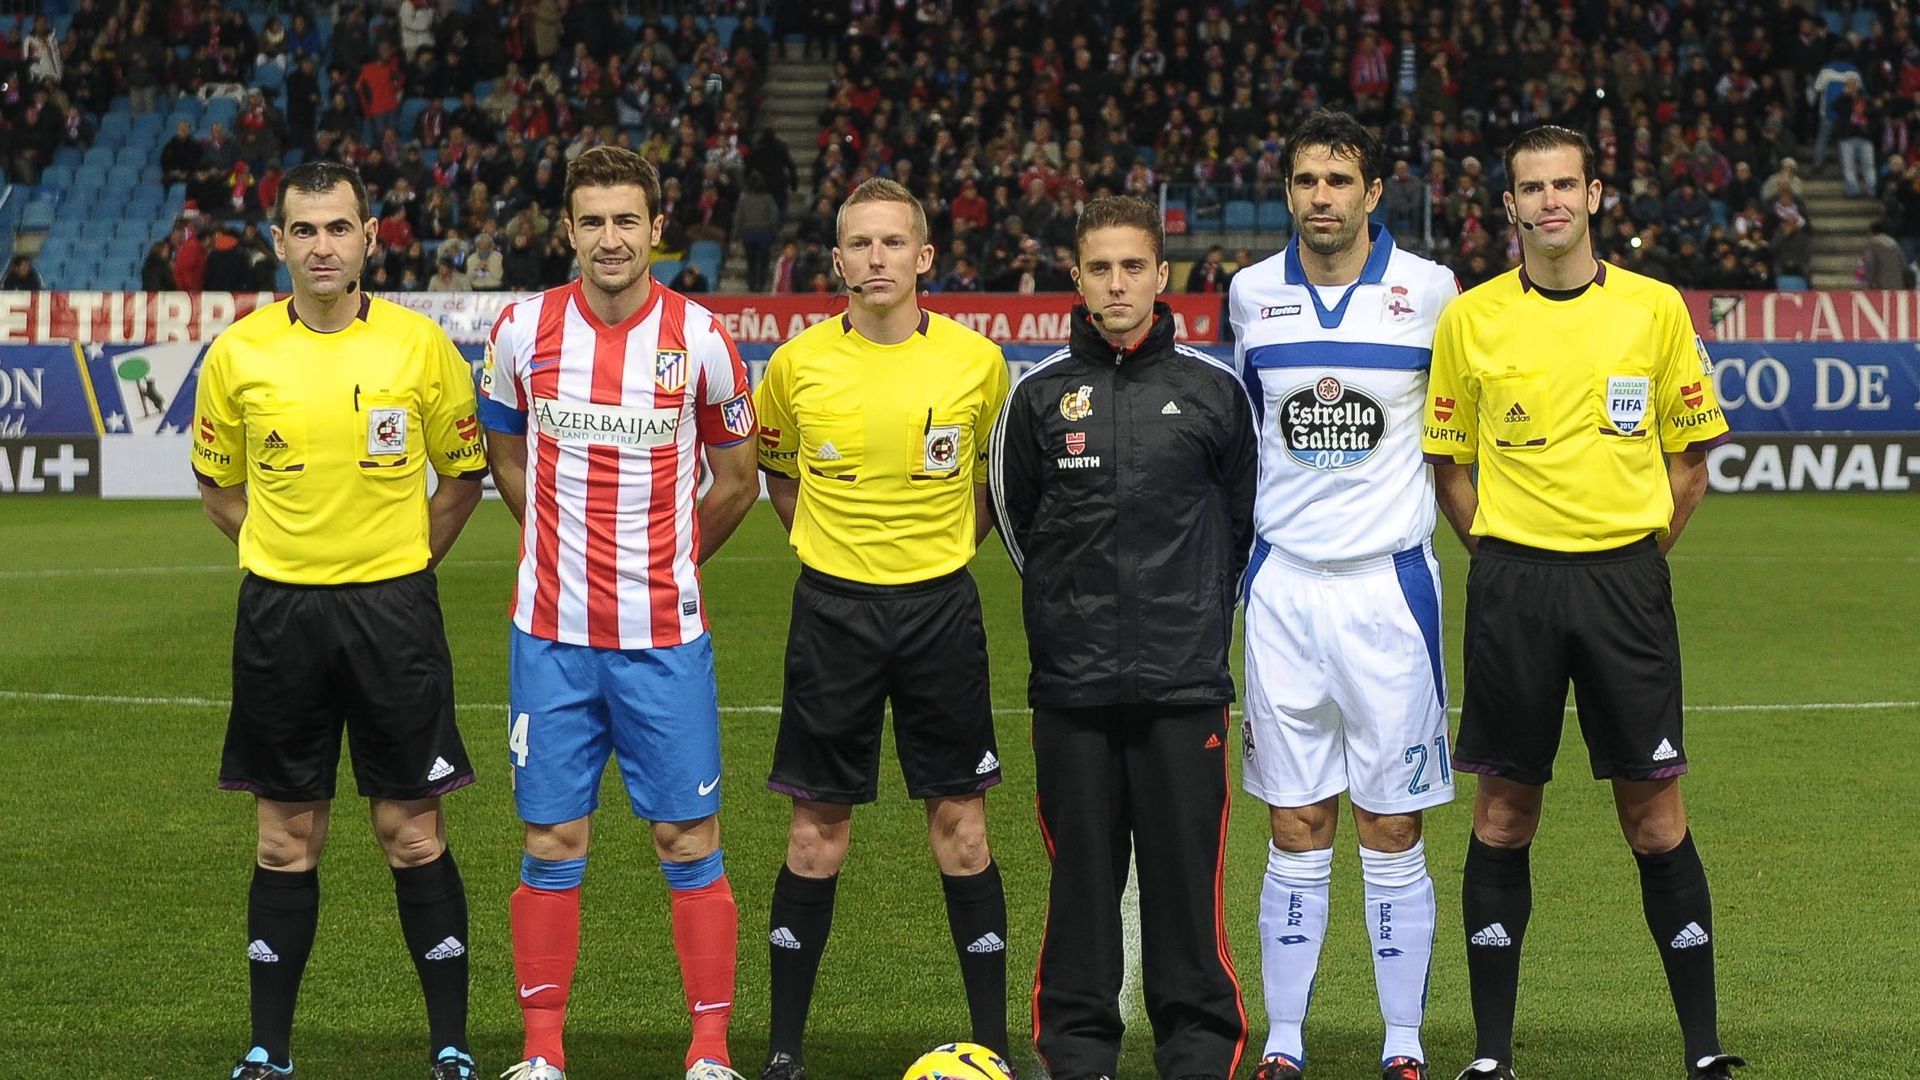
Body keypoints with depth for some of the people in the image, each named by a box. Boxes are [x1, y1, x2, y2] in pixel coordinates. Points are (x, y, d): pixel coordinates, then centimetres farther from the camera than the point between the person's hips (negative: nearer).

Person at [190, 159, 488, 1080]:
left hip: (394, 608, -1)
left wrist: (400, 560, 4)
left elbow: (463, 477, 9)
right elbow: (217, 485, 14)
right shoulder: (237, 353, 0)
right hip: (278, 615, 1)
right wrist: (290, 556, 7)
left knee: (413, 831, 2)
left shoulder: (421, 346, -3)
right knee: (286, 840, 7)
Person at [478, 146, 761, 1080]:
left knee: (688, 842, 2)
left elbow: (737, 477, 9)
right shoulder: (523, 329, -1)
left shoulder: (700, 337, -4)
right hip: (552, 634, 1)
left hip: (665, 635, -1)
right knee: (552, 843, 4)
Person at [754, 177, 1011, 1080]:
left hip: (940, 607, 0)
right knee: (818, 827, 3)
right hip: (833, 607, 0)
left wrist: (945, 547, 7)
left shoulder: (978, 362, -3)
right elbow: (775, 467, 16)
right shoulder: (797, 364, -2)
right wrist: (830, 545, 8)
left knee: (959, 822, 3)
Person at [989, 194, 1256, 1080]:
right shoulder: (1040, 393, 5)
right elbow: (1012, 512, 17)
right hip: (1071, 677, 1)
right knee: (1081, 869, 5)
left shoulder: (1213, 390, 3)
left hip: (1185, 679, -1)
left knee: (1185, 867, 0)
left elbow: (1243, 517, 14)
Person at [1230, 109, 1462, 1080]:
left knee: (1392, 831, 1)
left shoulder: (1429, 291, -3)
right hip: (1283, 587, 2)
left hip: (1389, 582, -2)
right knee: (1296, 830, 4)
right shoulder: (1252, 294, 4)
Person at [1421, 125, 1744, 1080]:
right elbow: (1447, 464, 10)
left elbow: (1691, 455, 10)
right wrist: (1505, 555, 3)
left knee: (1655, 814, 0)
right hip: (1511, 585, 0)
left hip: (1625, 579, 0)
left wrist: (1634, 556, 4)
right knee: (1504, 814, 4)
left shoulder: (1656, 309, 3)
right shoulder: (1469, 320, 3)